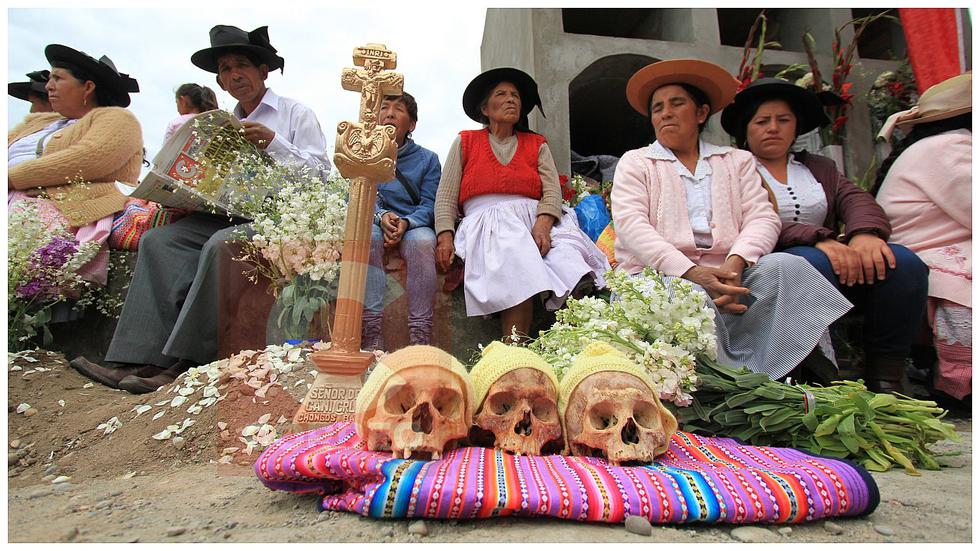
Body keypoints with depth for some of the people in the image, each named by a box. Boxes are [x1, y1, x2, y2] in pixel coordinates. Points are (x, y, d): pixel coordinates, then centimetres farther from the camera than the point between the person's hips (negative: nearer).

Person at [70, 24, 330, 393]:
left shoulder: (296, 114, 8)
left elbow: (321, 174, -3)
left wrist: (273, 142, -12)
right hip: (226, 213, 6)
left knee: (220, 243, -34)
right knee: (158, 240, -17)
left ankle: (188, 361, -27)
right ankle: (140, 358, -25)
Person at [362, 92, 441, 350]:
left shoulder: (427, 159, 10)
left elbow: (429, 205, 0)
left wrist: (405, 222, -22)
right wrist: (381, 215, -20)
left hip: (413, 225, 0)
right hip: (373, 222, 1)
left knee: (422, 241, -35)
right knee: (367, 236, -35)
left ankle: (420, 337, -37)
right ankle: (371, 335, -39)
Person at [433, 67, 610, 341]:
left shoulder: (537, 144, 24)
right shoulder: (465, 142, 20)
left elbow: (552, 192, 8)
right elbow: (446, 197, 11)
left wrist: (542, 224, -14)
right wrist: (445, 236, -7)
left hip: (537, 221, 3)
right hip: (486, 223, -2)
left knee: (570, 263, -31)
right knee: (519, 270, -36)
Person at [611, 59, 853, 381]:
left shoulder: (738, 161, 25)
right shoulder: (635, 162, 16)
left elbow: (763, 218, 9)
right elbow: (631, 225, -3)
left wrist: (735, 263, -16)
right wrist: (690, 272, -19)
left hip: (727, 278, 3)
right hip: (658, 276, -3)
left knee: (786, 266, -25)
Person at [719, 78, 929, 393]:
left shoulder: (820, 168, 27)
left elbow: (856, 200, 8)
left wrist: (865, 233, -17)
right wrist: (818, 240, -24)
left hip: (836, 256, 6)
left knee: (903, 262, -20)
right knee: (813, 262, -36)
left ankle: (885, 376, -14)